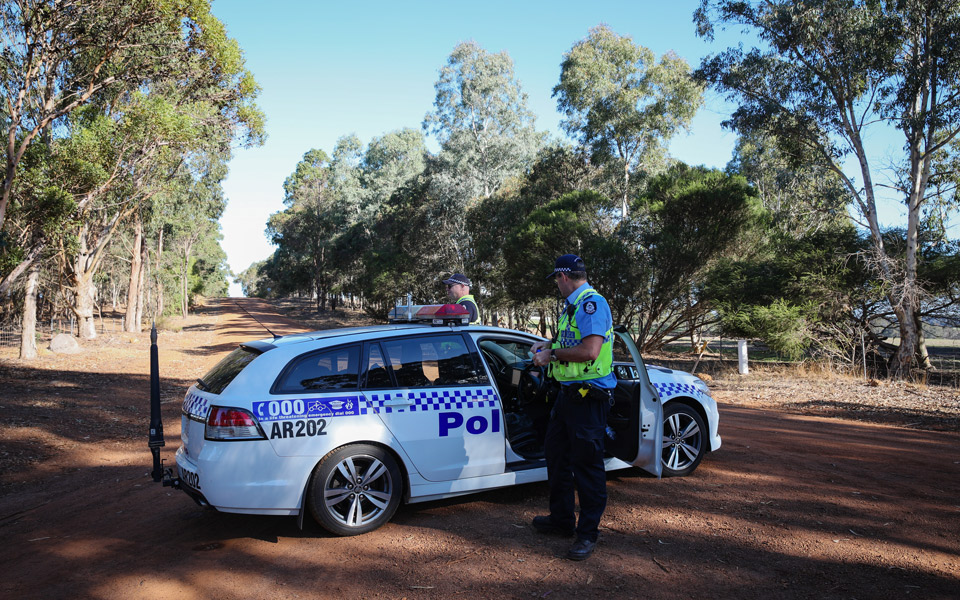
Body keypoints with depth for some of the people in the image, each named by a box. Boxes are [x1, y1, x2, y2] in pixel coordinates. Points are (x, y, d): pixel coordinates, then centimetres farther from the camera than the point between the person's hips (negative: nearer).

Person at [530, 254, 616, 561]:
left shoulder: (592, 303, -16)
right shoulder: (572, 305, 16)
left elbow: (590, 351, -27)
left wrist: (553, 354, -16)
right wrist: (548, 346, 15)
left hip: (589, 396, -11)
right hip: (569, 392, 11)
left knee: (587, 462, -3)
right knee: (556, 453, 17)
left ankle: (588, 533, 8)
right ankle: (561, 519, 32)